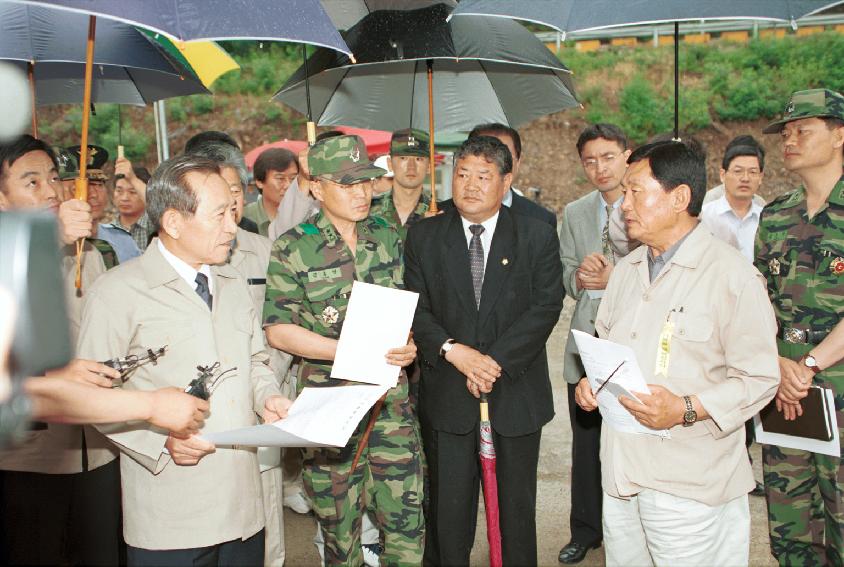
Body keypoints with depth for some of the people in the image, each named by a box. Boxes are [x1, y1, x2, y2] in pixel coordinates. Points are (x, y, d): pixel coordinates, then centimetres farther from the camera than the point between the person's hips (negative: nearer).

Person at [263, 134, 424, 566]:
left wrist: (408, 344, -6)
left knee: (406, 514, 2)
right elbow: (278, 329, -9)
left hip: (390, 393, 3)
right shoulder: (293, 248, -5)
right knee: (339, 524, 10)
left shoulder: (386, 238, 7)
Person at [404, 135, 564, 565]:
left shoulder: (538, 236, 0)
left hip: (516, 393, 0)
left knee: (517, 507, 14)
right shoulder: (423, 237, 3)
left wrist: (496, 361, -17)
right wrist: (452, 350, -18)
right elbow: (415, 309, -1)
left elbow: (547, 306, -8)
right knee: (447, 509, 9)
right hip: (446, 396, 1)